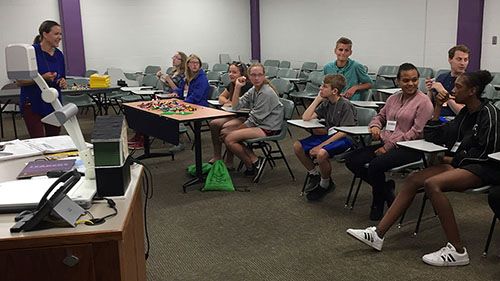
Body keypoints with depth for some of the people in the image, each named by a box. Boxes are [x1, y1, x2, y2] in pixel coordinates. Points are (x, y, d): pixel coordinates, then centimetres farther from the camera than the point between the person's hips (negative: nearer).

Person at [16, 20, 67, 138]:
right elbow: (19, 81, -10)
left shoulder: (59, 55, 8)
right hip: (33, 105, -6)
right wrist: (41, 78, -23)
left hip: (54, 105, 6)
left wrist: (63, 83, -5)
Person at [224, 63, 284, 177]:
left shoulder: (266, 93, -17)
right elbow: (236, 106, 5)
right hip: (259, 125, 10)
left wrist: (240, 127, -5)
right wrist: (237, 87, -5)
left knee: (229, 139, -15)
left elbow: (255, 118, -15)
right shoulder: (253, 90, 9)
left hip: (269, 129, -10)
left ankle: (253, 163, 0)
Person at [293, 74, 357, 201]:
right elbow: (306, 117, 1)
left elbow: (344, 132, -20)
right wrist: (318, 99, -1)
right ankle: (314, 174, 13)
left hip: (344, 139, -8)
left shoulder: (345, 105, -15)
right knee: (297, 146, -6)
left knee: (321, 153, -35)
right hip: (330, 135, 8)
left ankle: (326, 184, -7)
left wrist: (321, 145, -24)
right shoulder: (326, 103, 8)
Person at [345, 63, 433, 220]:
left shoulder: (423, 101, -6)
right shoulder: (393, 98, 16)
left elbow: (417, 132, -14)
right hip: (386, 144, 8)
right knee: (352, 161, -7)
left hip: (409, 148, -8)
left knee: (375, 165, -30)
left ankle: (379, 203, -4)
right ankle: (385, 187, 7)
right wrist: (375, 126, 0)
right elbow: (381, 116, 28)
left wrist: (389, 146, -17)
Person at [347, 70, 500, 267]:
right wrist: (438, 106, 8)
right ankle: (378, 234, -11)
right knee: (413, 179, -8)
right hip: (459, 162, 9)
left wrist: (450, 159, -7)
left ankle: (457, 251, -25)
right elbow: (432, 136, 15)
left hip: (484, 169, -8)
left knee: (432, 183, -31)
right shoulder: (465, 112, 14)